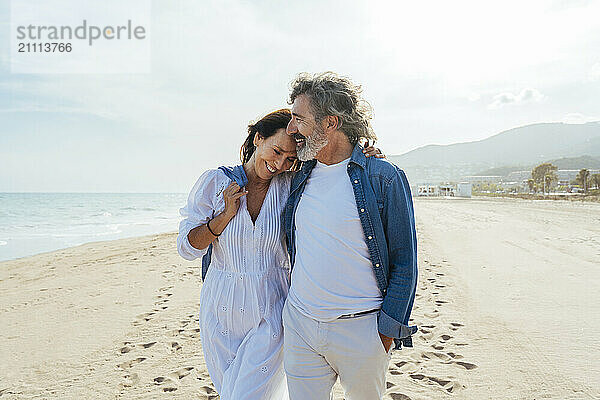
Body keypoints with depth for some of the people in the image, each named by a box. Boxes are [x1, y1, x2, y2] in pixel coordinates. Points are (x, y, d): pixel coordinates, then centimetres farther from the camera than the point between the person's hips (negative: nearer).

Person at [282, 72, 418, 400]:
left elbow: (404, 264, -7)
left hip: (360, 328, -4)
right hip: (299, 324, 4)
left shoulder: (384, 178, -10)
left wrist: (386, 332, -9)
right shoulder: (300, 178, 6)